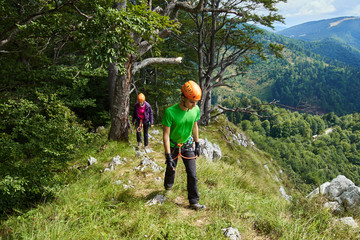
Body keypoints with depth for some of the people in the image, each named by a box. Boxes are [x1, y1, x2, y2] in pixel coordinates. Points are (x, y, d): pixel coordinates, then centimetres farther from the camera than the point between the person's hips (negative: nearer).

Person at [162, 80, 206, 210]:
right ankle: (168, 185, 53)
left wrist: (197, 144, 10)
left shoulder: (196, 110, -15)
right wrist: (168, 156, -23)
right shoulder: (170, 112, -28)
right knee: (171, 169, 20)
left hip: (187, 145, 2)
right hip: (173, 146, -2)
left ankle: (194, 202, 13)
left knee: (192, 175, -1)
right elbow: (166, 134, -23)